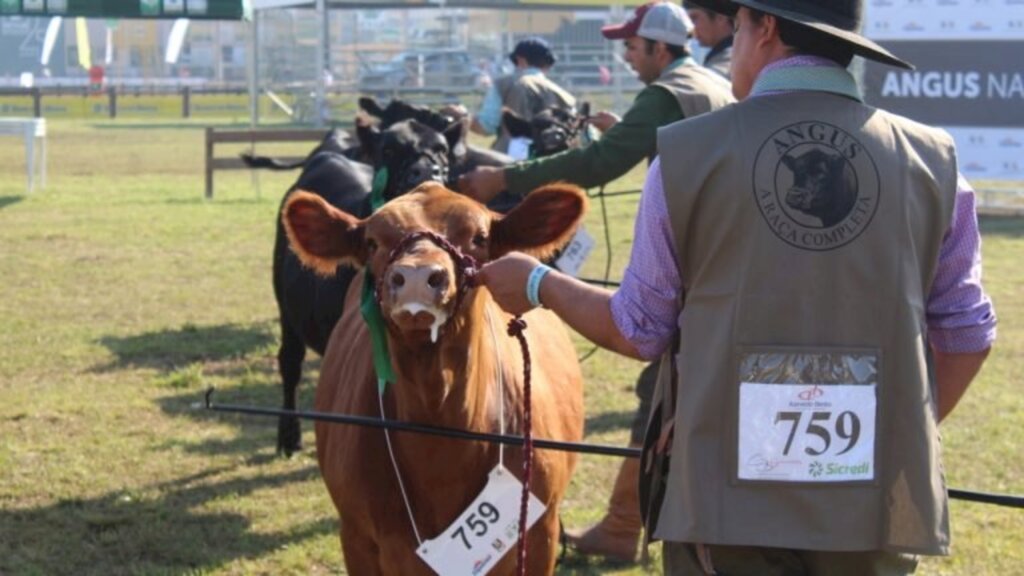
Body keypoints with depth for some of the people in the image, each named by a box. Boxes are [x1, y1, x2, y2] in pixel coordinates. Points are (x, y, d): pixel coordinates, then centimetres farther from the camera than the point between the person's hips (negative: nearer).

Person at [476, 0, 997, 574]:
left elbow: (639, 330, 5)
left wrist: (538, 284, 22)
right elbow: (966, 332, 4)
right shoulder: (931, 163, 0)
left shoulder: (687, 155, -3)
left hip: (727, 500, -1)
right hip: (880, 504, 2)